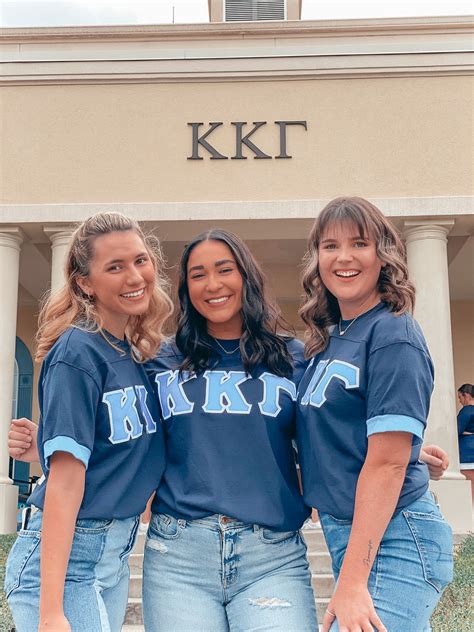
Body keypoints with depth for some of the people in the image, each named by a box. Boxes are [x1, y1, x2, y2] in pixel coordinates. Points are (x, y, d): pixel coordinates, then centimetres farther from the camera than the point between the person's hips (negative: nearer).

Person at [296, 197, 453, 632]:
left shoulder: (393, 336, -14)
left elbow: (388, 462, -20)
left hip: (390, 542, -8)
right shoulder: (329, 339, 10)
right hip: (344, 532, 8)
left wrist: (352, 580, -21)